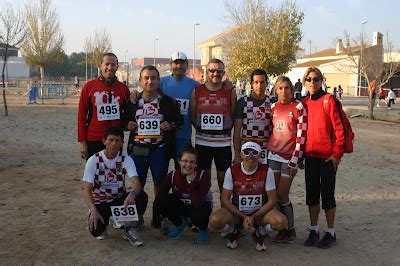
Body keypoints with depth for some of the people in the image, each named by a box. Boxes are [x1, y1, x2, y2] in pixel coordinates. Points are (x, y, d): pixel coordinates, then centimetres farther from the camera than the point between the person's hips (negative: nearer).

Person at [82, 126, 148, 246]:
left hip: (119, 199, 2)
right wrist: (93, 211, -36)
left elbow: (136, 183, -24)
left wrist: (131, 194, -49)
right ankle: (104, 220, 9)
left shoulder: (126, 159, -10)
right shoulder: (94, 160, -14)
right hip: (100, 202, -2)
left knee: (142, 196, -28)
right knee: (96, 230, -29)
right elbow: (87, 189, -19)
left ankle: (130, 230, -8)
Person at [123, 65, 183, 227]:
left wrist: (170, 125, -11)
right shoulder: (133, 102, 8)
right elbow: (124, 119, 16)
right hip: (138, 148, 1)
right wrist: (127, 125, -5)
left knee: (160, 183, 7)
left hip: (160, 149, -1)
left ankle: (158, 216, 21)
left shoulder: (168, 102, 4)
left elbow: (180, 121, 8)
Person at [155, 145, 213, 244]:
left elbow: (197, 204, -34)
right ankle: (180, 224, 4)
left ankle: (203, 229, 3)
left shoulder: (203, 176, -26)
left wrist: (191, 182, -38)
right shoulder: (172, 176, -20)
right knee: (161, 202, -26)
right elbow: (159, 197, -20)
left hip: (201, 205, -2)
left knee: (198, 216, -37)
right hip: (181, 205, 3)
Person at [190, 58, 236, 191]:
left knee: (224, 178, 7)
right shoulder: (197, 91, 2)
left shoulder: (230, 92, 0)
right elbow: (192, 116, 8)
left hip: (223, 142, -1)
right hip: (202, 141, 1)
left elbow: (234, 116, 6)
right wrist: (201, 129, 2)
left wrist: (226, 130, 1)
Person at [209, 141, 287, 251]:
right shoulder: (232, 171, -10)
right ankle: (234, 232, 9)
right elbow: (225, 199, -8)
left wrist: (254, 217, -17)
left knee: (281, 222, -29)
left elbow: (272, 200, -7)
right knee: (214, 221, -29)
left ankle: (259, 234, 7)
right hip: (236, 211, 0)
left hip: (260, 212, 0)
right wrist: (244, 217, -18)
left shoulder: (266, 171, -11)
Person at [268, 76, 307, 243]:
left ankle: (290, 230, 13)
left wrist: (295, 159, -12)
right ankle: (284, 229, 19)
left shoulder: (298, 107, -5)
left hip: (289, 156, -5)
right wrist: (268, 150, 13)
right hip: (273, 154, 5)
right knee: (274, 193, 5)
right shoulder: (273, 107, 9)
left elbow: (301, 135, -9)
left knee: (282, 194, -4)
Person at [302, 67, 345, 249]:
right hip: (310, 155, 5)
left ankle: (330, 233, 15)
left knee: (327, 193, 1)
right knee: (311, 193, 10)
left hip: (328, 156, -5)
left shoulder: (329, 100, -8)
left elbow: (339, 128, -10)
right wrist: (300, 152, 10)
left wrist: (337, 153, -12)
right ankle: (314, 230, 22)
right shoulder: (304, 103, 8)